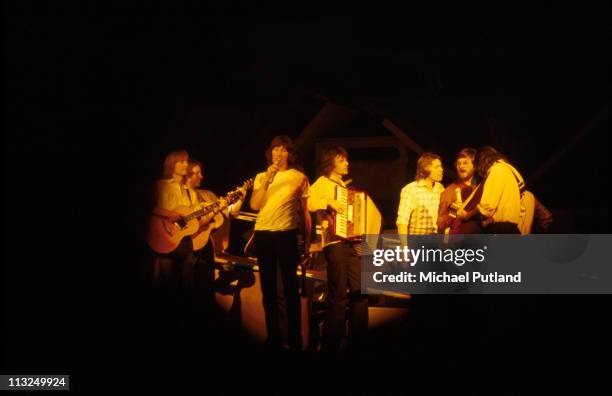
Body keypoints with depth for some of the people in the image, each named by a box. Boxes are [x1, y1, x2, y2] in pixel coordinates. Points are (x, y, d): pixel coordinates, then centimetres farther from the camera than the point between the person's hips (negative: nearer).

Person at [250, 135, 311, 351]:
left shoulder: (299, 177, 4)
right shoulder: (261, 177, 11)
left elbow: (305, 211, 6)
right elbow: (254, 205, -3)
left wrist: (307, 239, 3)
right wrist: (267, 179, -11)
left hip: (286, 234, -3)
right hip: (263, 234, 3)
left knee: (290, 285, -4)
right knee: (268, 286, 7)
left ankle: (295, 338, 2)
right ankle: (273, 336, 15)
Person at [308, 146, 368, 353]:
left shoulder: (345, 187, 25)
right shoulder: (322, 183, 1)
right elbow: (310, 203, -16)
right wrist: (329, 202, -27)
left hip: (352, 242, 8)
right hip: (335, 242, -8)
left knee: (360, 291, 6)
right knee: (339, 294, -10)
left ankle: (358, 339, 15)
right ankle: (331, 343, -2)